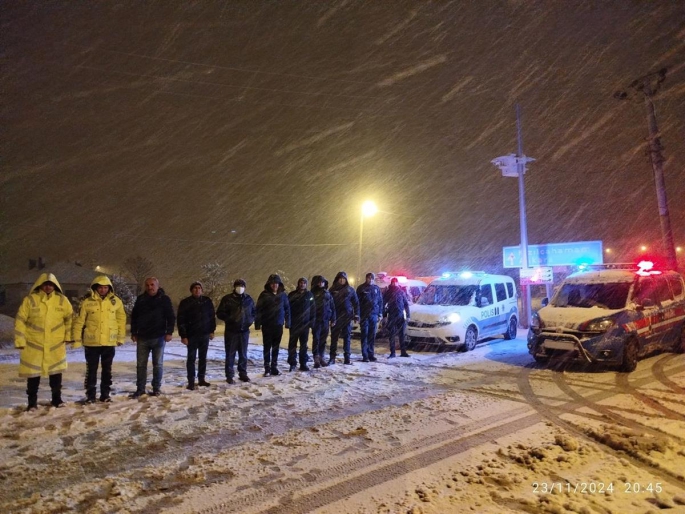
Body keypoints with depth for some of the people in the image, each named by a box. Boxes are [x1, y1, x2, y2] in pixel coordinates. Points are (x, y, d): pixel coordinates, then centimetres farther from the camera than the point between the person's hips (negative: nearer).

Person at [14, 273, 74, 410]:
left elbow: (70, 317, 11)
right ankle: (32, 402, 18)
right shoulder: (30, 300, -8)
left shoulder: (62, 300, -1)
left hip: (56, 344, 2)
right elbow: (20, 321, -5)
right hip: (33, 344, -2)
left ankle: (57, 399, 23)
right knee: (33, 373, 5)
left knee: (56, 372, 10)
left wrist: (68, 336, 8)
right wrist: (20, 341, -8)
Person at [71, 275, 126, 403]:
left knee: (107, 370, 11)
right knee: (91, 370, 8)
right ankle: (90, 395, 18)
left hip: (110, 342, 2)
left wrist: (121, 338, 6)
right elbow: (79, 321, -2)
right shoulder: (87, 301, -5)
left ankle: (105, 394, 22)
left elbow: (121, 320, 6)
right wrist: (76, 338, -3)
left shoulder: (116, 301, 0)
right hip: (91, 342, -1)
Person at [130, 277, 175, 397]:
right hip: (142, 337, 3)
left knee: (158, 364, 5)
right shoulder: (140, 299, 7)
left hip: (159, 337, -3)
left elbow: (171, 317, -3)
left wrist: (169, 332, -10)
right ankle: (140, 389, 16)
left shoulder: (164, 299, -2)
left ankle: (156, 388, 14)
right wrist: (134, 332, 6)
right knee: (141, 364, 7)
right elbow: (134, 317, 12)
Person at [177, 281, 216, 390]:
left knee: (203, 358, 11)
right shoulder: (185, 302, -5)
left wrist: (212, 331, 5)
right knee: (191, 358, 1)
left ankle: (201, 379, 21)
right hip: (191, 335, -3)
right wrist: (183, 335, -11)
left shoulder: (207, 301, 4)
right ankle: (191, 382, 8)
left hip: (205, 334, 3)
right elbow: (180, 320, -6)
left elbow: (212, 316, 10)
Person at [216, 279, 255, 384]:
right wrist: (229, 319, -15)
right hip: (231, 331, -3)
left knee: (243, 353, 11)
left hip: (244, 331, 3)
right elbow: (220, 313, -3)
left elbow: (254, 312, 18)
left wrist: (250, 320, 0)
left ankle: (243, 373, 21)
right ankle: (229, 375, 9)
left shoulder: (249, 299, 7)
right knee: (230, 354, 1)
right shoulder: (227, 299, -4)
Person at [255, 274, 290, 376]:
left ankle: (274, 367, 18)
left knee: (276, 347, 9)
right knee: (267, 347, 4)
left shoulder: (283, 295, 3)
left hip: (278, 325, 3)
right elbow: (258, 309, -6)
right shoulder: (264, 295, -5)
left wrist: (287, 322, 5)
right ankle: (267, 368, 10)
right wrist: (257, 323, -10)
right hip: (267, 325, -2)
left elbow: (287, 309, 9)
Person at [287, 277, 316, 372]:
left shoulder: (309, 295, 6)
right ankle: (292, 363, 6)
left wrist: (312, 320, -2)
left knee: (304, 344, 7)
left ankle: (303, 364, 13)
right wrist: (288, 320, -6)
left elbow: (313, 309, 6)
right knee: (292, 343, 1)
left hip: (305, 323, 1)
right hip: (294, 324, -1)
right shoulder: (292, 295, 1)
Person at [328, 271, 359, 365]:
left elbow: (356, 303, 6)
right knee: (334, 337, 0)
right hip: (335, 317, 0)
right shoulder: (333, 290, 4)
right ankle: (332, 358, 4)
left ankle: (347, 357, 11)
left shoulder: (350, 289, 5)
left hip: (347, 317, 0)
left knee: (347, 337, 5)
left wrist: (356, 314, -1)